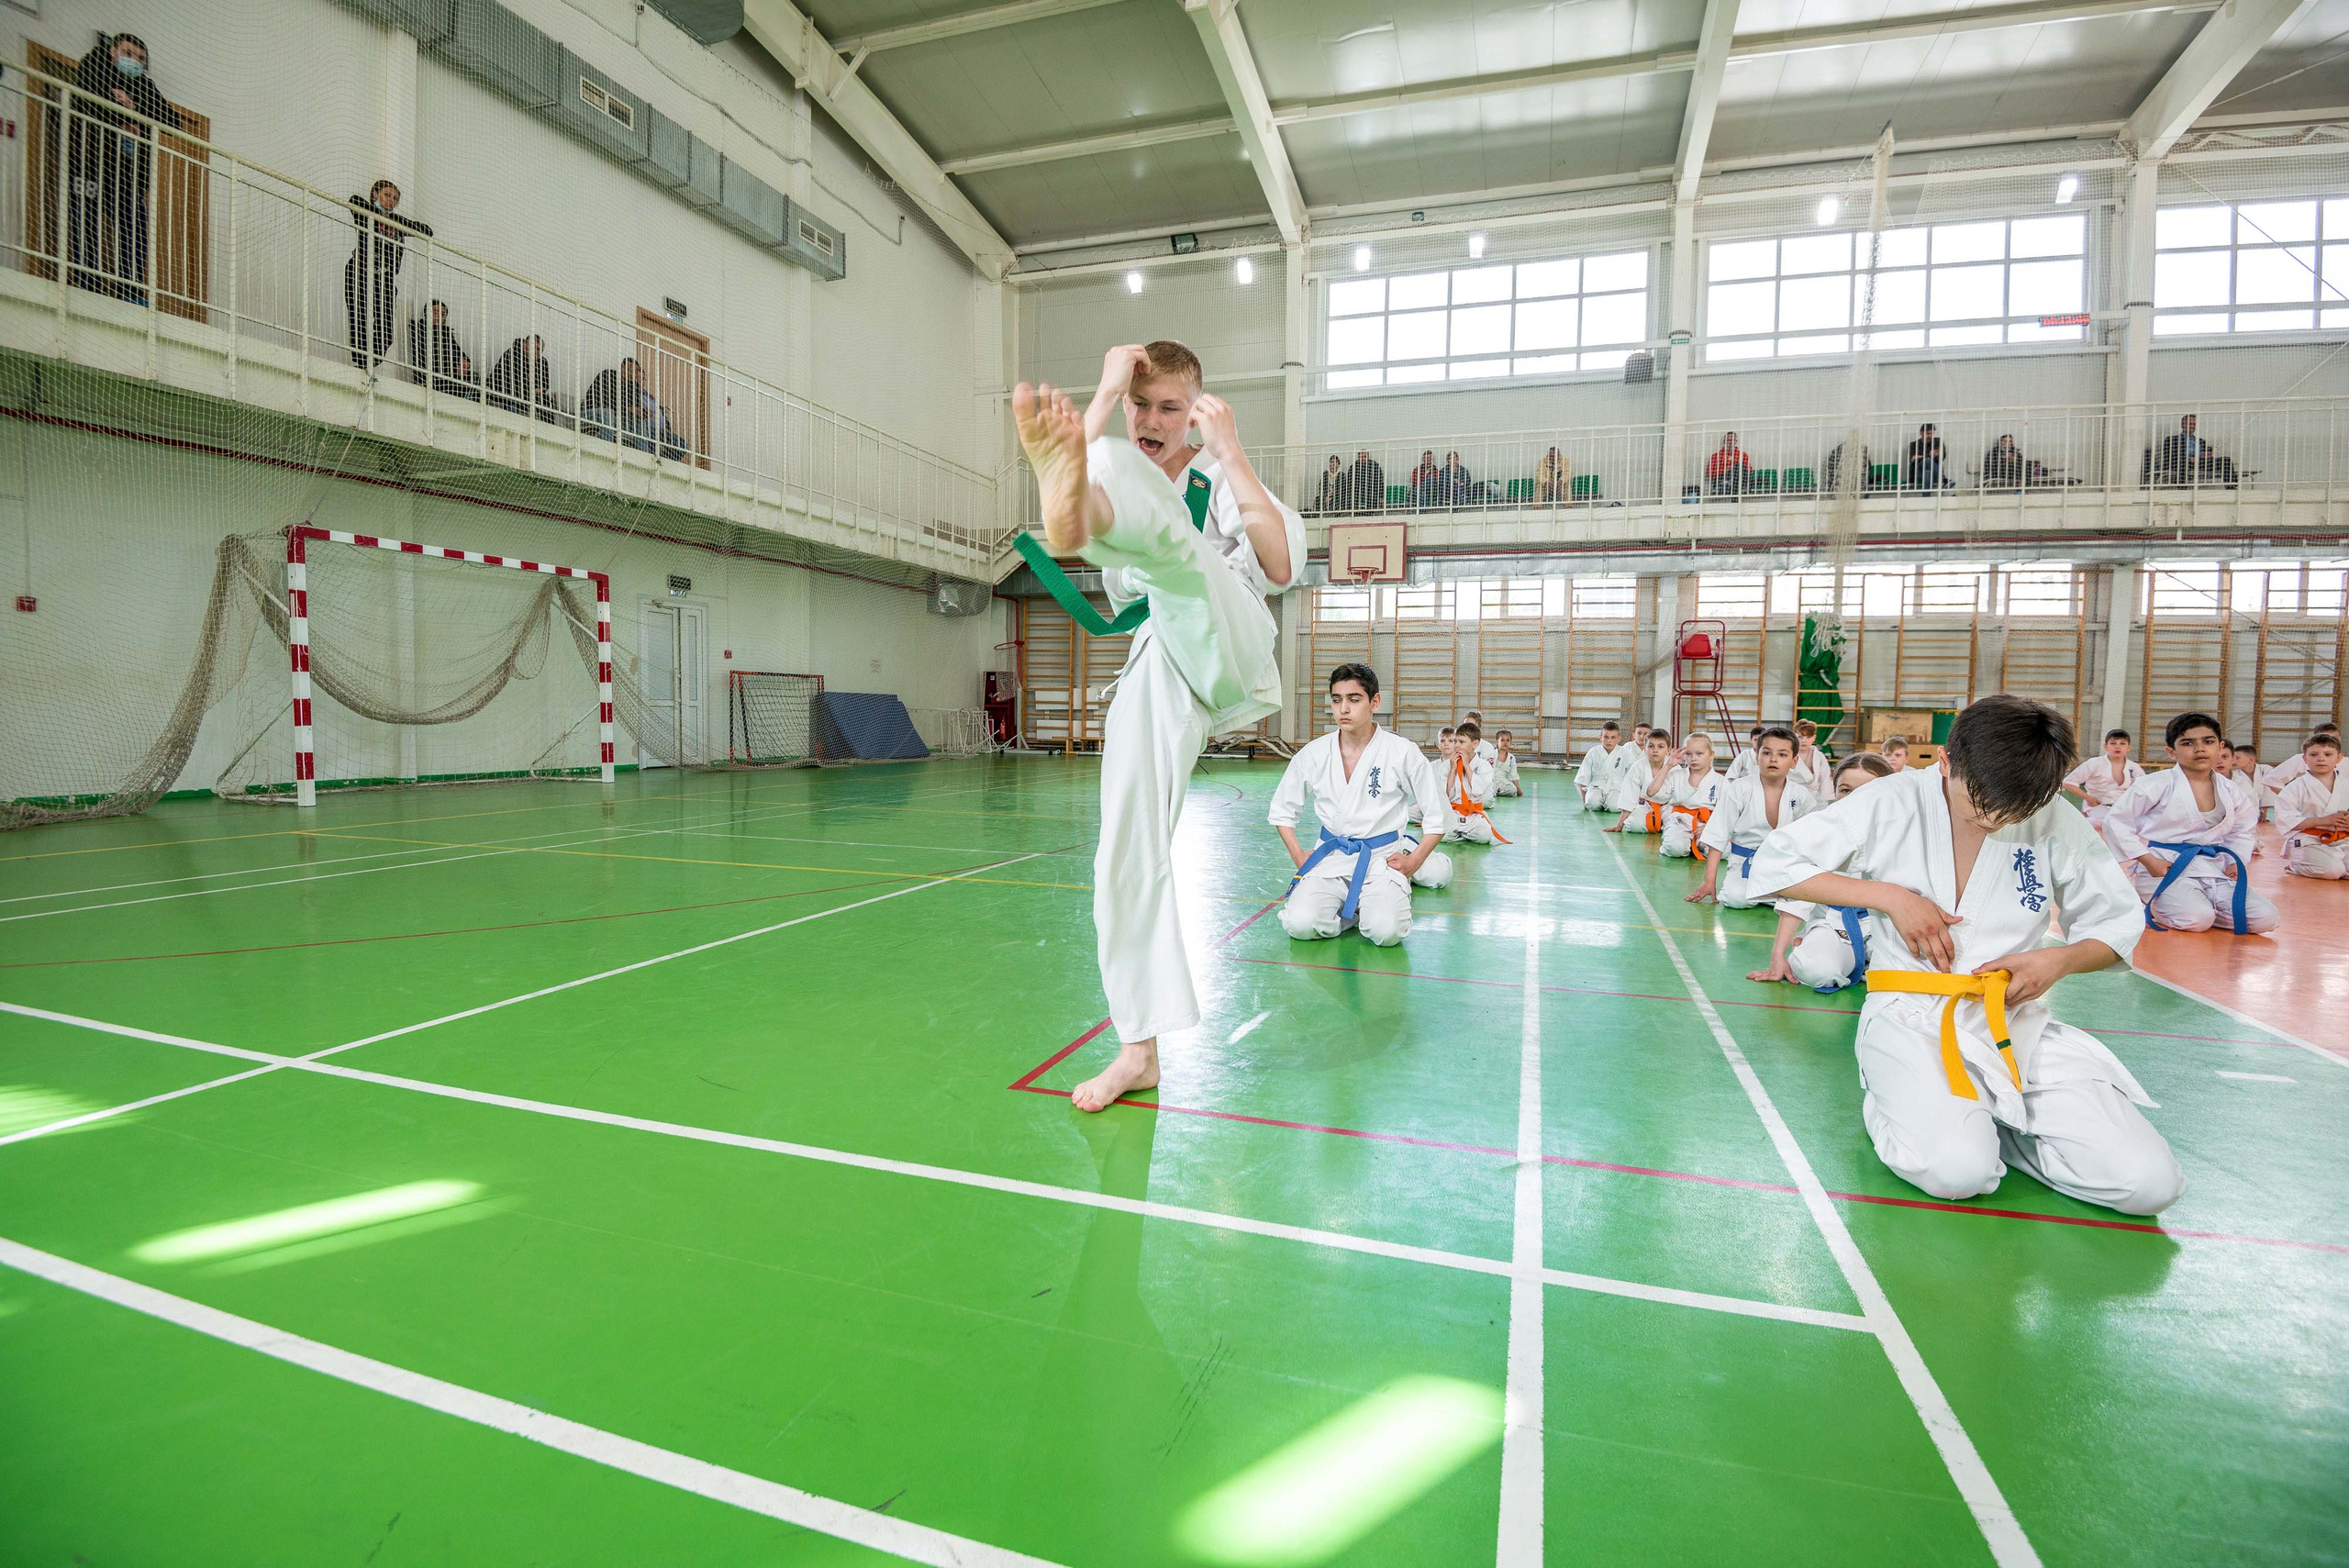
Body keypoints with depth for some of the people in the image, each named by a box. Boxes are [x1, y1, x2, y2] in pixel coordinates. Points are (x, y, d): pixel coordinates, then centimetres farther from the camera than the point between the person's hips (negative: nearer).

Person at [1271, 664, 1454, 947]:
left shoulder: (1402, 752, -6)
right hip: (1330, 857, 2)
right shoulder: (1313, 753, 0)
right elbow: (1282, 809, 13)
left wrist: (1414, 862, -5)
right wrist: (1298, 855, 2)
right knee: (1300, 924, -24)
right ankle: (1354, 908, 6)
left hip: (1382, 857, -2)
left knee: (1385, 932, -28)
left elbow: (1438, 816, 2)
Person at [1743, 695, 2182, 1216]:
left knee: (2150, 1182, -14)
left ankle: (1981, 1117, 10)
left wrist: (2061, 960, -9)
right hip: (1914, 1020, -4)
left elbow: (2117, 924, 13)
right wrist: (1890, 896, -15)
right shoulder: (1893, 804, -9)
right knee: (1955, 1170, -29)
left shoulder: (2055, 820, 0)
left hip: (2018, 1023, 4)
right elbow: (1773, 865, -7)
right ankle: (1893, 1103, 5)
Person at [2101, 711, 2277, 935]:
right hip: (2164, 870, -6)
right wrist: (2148, 860, -12)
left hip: (2212, 870, 6)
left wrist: (2236, 862, 9)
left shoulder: (2230, 791, 9)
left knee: (2265, 919, -9)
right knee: (2197, 920, -28)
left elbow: (2242, 830, 26)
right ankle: (2154, 907, 3)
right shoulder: (2155, 785, -11)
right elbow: (2115, 821, -9)